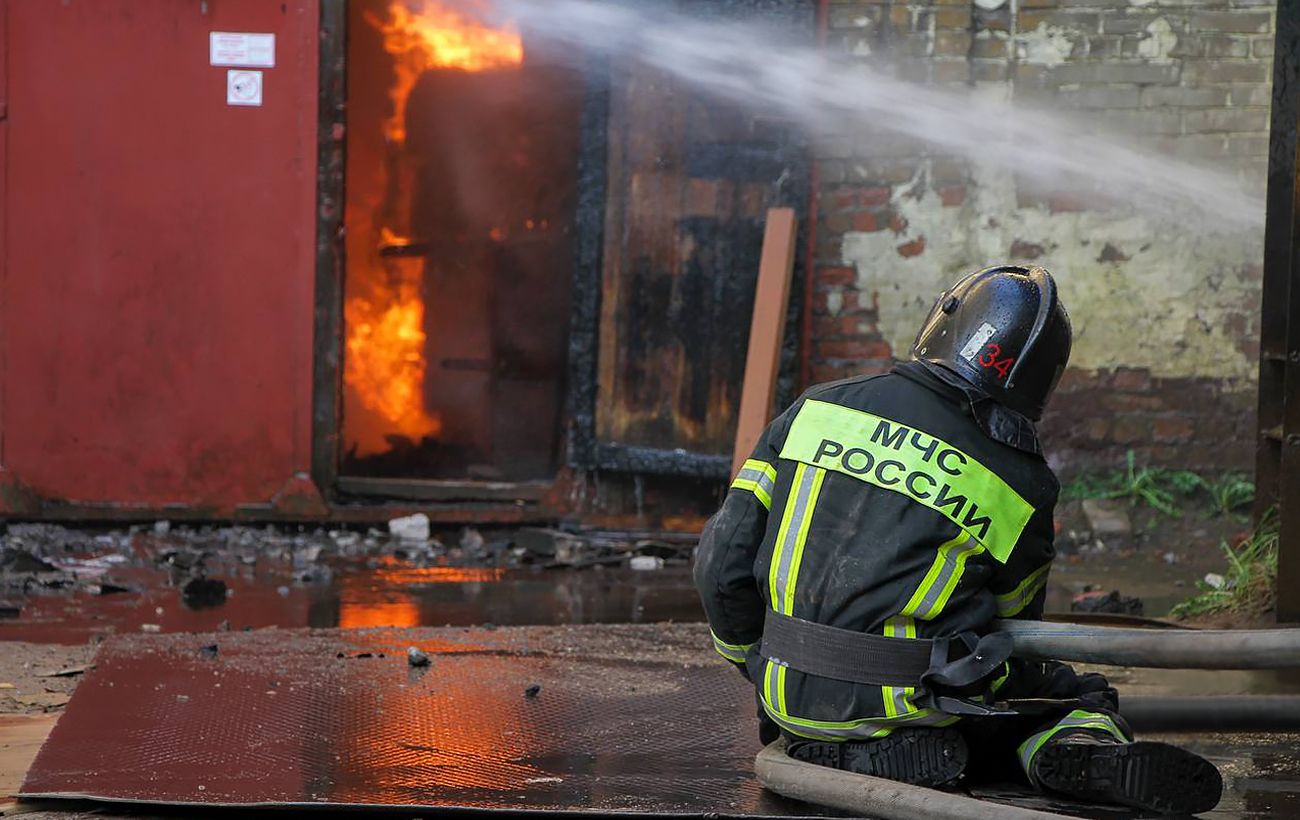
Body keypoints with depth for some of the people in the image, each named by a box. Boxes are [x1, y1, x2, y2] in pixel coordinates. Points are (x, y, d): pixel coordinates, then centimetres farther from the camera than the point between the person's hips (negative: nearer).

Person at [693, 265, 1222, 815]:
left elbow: (725, 560, 4)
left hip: (791, 704, 3)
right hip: (911, 704, -3)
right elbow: (1013, 624, 14)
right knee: (1082, 697, 16)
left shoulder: (818, 406, 4)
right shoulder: (1021, 488, 0)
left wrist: (760, 672, 20)